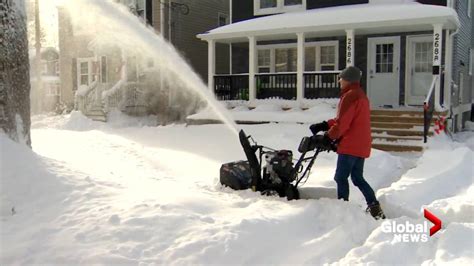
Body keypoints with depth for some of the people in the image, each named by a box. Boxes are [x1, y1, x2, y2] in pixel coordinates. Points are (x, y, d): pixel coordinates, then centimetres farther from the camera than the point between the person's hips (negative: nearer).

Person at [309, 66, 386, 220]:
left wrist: (328, 137, -7)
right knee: (358, 178, 16)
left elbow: (342, 123, -19)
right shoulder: (360, 94, 18)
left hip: (350, 145, -10)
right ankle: (374, 207, 13)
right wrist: (324, 125, 12)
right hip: (361, 145, 10)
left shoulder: (350, 96, -14)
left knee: (341, 177, -1)